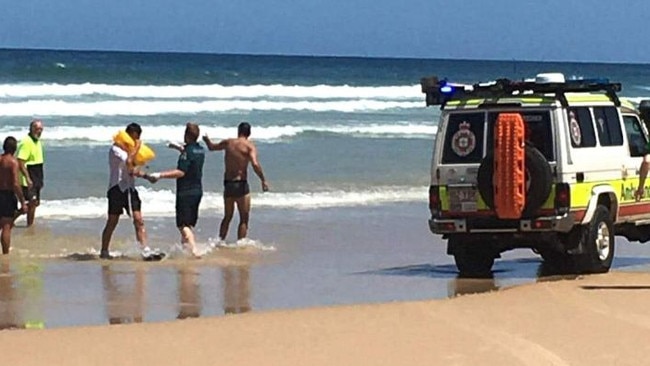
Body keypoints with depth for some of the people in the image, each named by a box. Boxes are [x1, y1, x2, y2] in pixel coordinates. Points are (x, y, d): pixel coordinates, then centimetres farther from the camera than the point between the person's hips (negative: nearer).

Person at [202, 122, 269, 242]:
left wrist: (207, 140, 47)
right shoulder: (249, 146, -7)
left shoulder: (228, 143, 7)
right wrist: (263, 180, -15)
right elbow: (255, 164, -22)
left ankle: (220, 241, 21)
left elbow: (212, 147, 25)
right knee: (244, 219, 2)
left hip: (227, 183, 5)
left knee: (227, 217, 20)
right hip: (241, 184, -5)